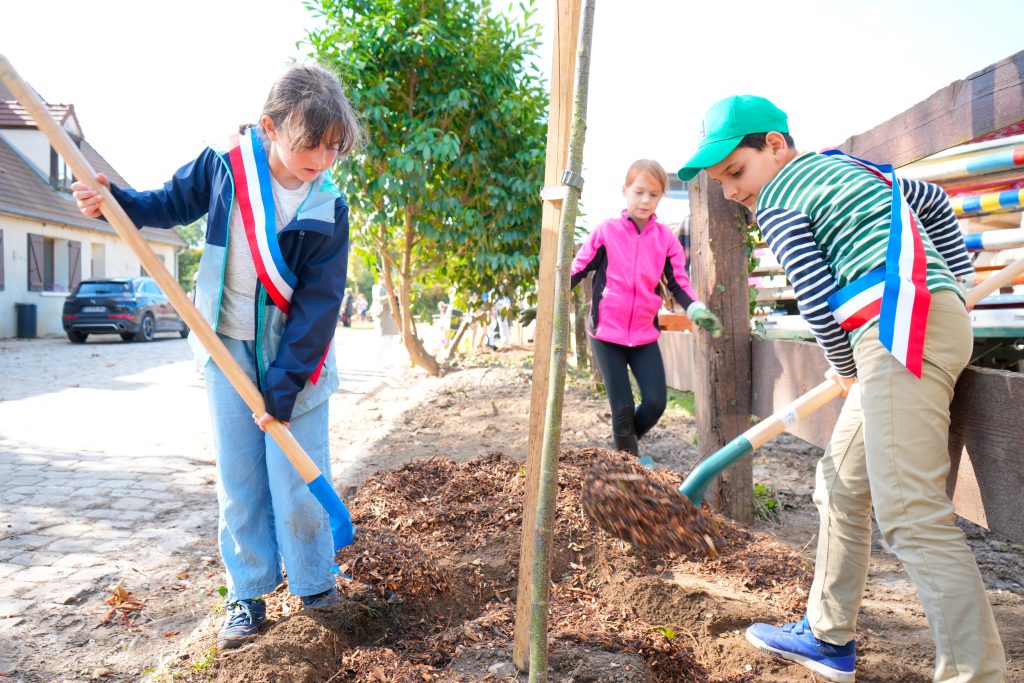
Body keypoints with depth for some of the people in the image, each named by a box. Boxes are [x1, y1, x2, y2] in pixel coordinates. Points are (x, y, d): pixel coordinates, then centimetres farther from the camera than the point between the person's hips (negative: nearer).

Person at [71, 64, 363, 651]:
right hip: (229, 346, 2)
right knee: (238, 476, 8)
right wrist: (116, 201, -8)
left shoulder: (327, 209, -13)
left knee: (297, 477, 0)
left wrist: (284, 385, -18)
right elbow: (173, 204, 12)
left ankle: (315, 583, 22)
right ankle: (249, 593, 23)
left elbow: (320, 304, -15)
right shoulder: (226, 165, -8)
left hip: (295, 355, -2)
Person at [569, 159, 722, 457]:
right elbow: (576, 271, 0)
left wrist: (697, 311, -17)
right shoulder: (606, 232, -4)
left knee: (656, 402, -6)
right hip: (607, 332, -2)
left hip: (645, 334, 2)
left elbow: (679, 283, 2)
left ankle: (630, 440, 26)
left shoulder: (666, 238, 1)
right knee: (623, 408, -3)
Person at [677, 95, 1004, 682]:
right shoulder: (839, 165, 25)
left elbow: (818, 298, -9)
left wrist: (845, 370, 8)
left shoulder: (775, 200, -2)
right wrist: (958, 278, 34)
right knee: (842, 485, 16)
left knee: (910, 514, -13)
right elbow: (932, 199, 35)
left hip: (904, 326, -10)